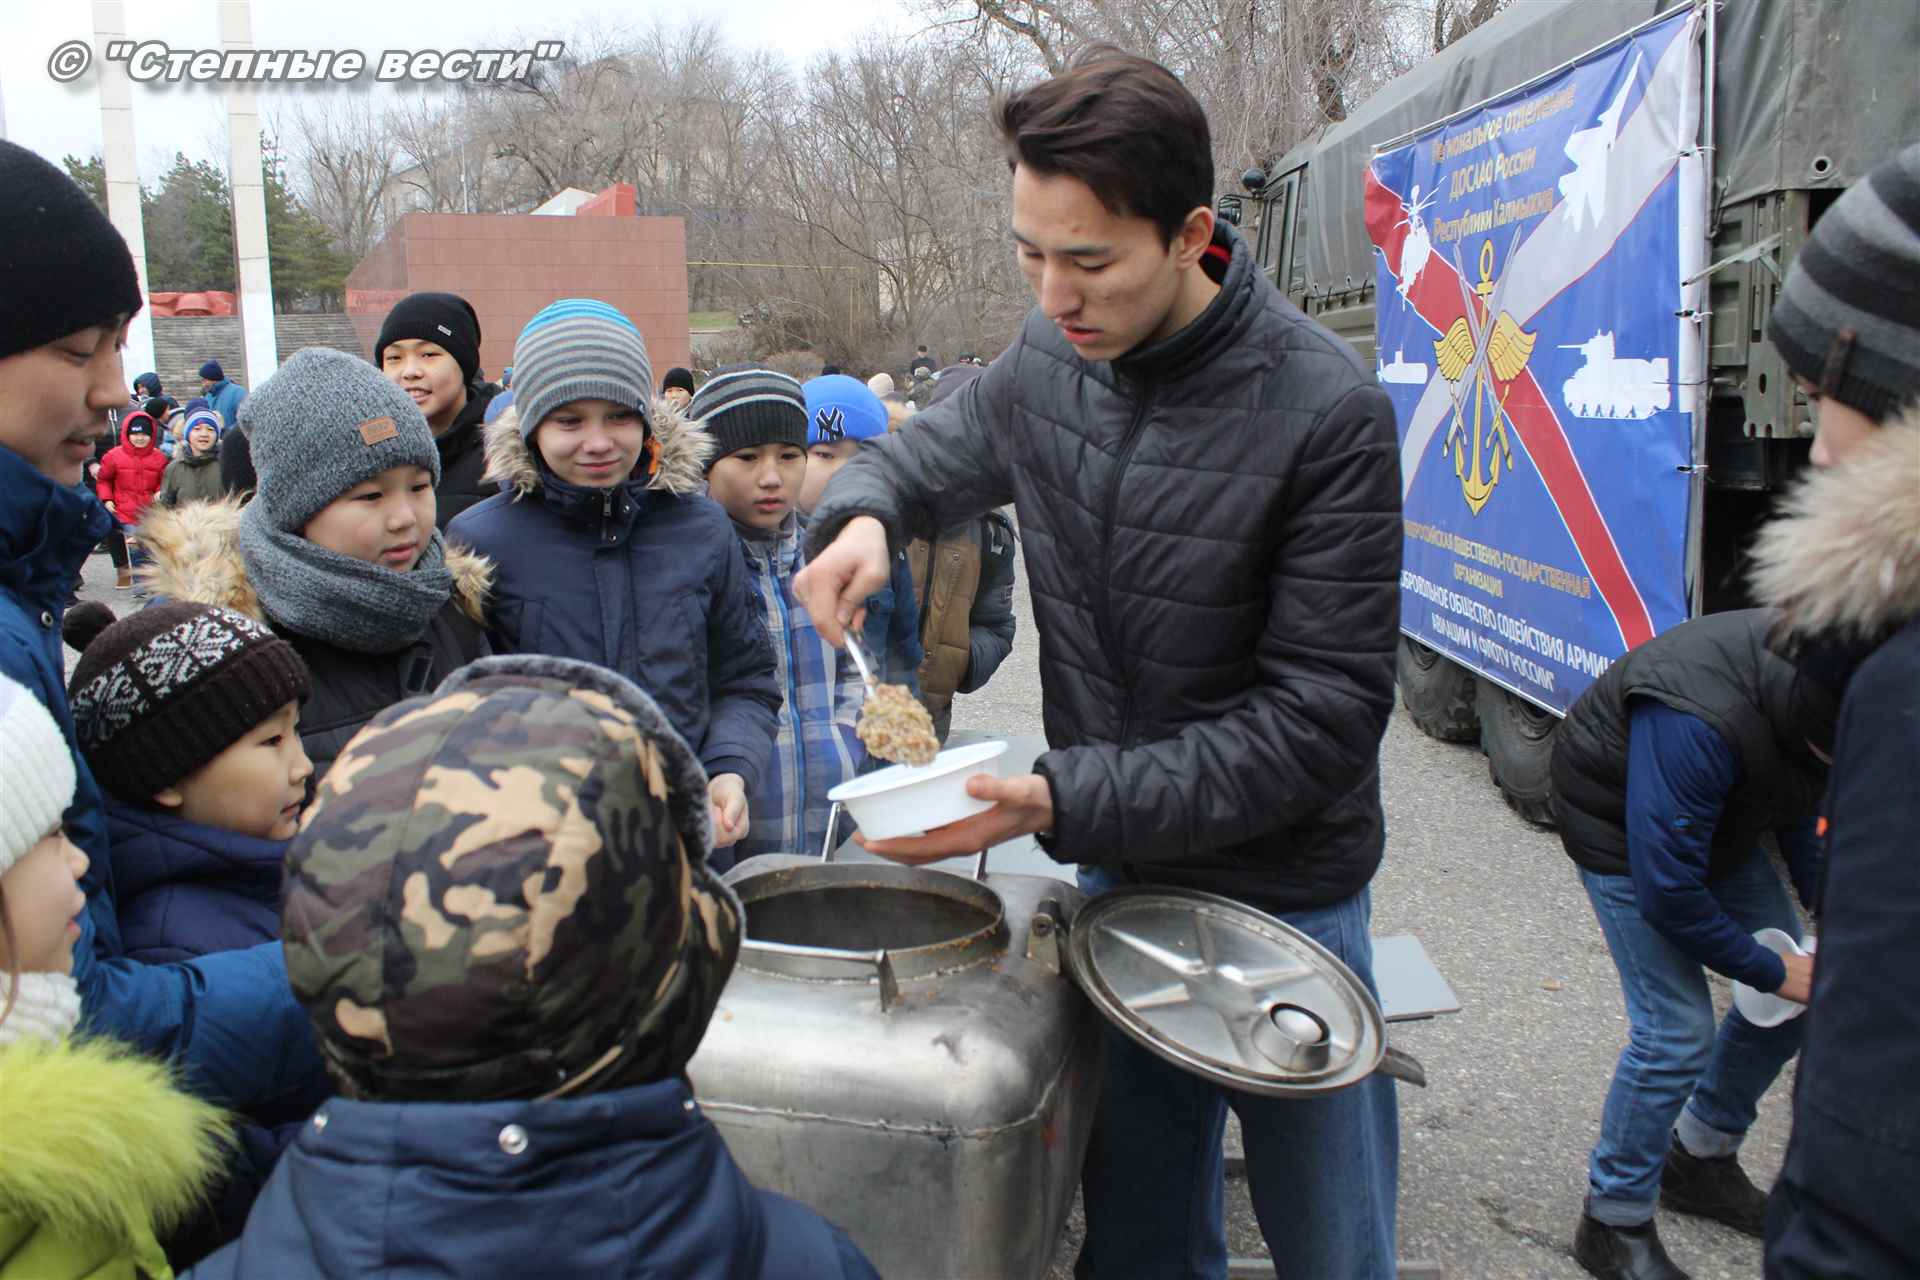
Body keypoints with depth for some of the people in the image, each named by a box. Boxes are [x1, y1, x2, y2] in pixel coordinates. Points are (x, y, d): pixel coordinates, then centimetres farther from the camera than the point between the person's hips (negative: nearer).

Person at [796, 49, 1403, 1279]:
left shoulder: (1325, 410, -21)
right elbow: (935, 450, 15)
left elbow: (1325, 714, -21)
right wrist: (864, 512, -9)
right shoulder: (1051, 356, -5)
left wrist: (1068, 802, -27)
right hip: (1116, 870, 4)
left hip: (1282, 893, -4)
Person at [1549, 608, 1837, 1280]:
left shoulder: (1825, 686, -18)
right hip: (1623, 829, -8)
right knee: (1676, 1030, -13)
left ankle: (1700, 1160, 31)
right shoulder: (1698, 723, -41)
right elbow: (1666, 889, -33)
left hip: (1715, 823, 8)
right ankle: (1614, 1225, 6)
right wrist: (1771, 972, -21)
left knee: (1798, 1001, 10)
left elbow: (1805, 806, 4)